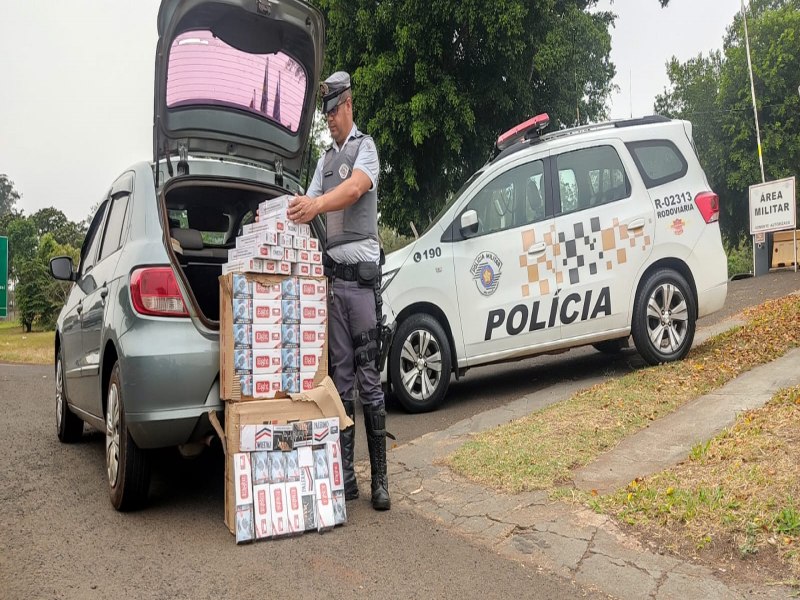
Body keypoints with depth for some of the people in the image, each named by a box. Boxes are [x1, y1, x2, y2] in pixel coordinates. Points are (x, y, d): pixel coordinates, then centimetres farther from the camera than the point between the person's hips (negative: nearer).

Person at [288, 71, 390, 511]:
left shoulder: (365, 146, 2)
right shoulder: (326, 159, 23)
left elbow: (355, 188, -19)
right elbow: (308, 206, 16)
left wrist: (317, 204, -35)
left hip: (361, 270, -6)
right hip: (333, 272, 7)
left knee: (368, 376, -6)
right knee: (341, 375, 7)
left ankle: (380, 479, 2)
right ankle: (345, 475, 14)